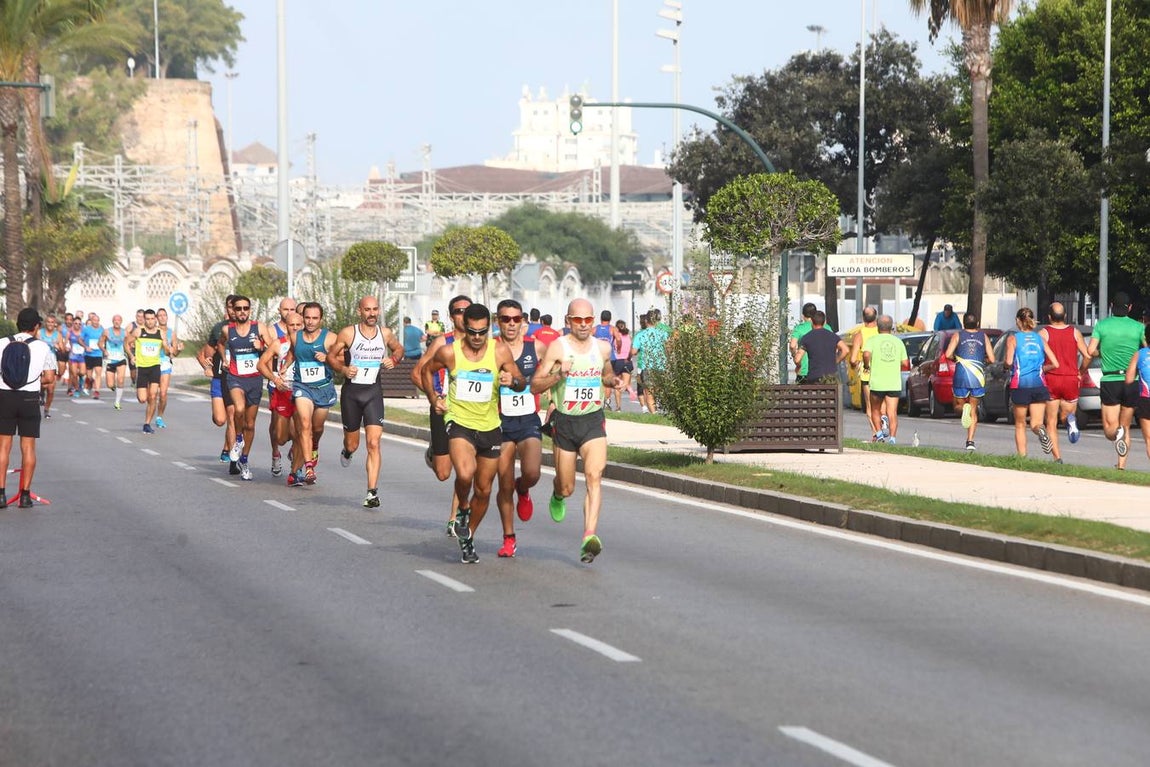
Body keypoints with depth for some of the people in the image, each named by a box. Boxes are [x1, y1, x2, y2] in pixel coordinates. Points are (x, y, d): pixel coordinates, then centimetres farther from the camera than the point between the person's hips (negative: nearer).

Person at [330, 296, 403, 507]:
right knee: (352, 444, 10)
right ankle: (346, 451, 50)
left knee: (374, 443, -12)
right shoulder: (347, 333, -6)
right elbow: (332, 356, 4)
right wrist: (343, 369, -15)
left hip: (373, 392, 1)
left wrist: (393, 359, 0)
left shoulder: (385, 333, 2)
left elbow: (399, 349, 21)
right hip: (351, 391, -1)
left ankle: (372, 492, -11)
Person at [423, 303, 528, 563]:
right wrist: (433, 398, 0)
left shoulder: (500, 351, -6)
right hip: (459, 423, -2)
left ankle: (468, 537, 33)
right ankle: (463, 509, 4)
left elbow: (522, 383, 1)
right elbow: (427, 370, 12)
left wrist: (513, 381, -22)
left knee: (484, 490, 10)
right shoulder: (448, 352, -8)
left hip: (490, 426, 2)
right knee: (465, 473, -29)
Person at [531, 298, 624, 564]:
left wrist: (612, 381, 4)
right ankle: (557, 496, 47)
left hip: (594, 421, 1)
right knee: (567, 487, 8)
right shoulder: (558, 347, -7)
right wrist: (558, 376, -25)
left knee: (594, 476, -20)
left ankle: (589, 537, -27)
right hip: (565, 422, -1)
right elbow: (535, 385, -8)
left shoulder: (603, 348, 6)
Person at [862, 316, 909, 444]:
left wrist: (866, 365, 0)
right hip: (894, 383, 1)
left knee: (876, 409, 18)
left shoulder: (872, 340, 1)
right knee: (892, 412, -2)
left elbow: (866, 354, -19)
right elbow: (905, 363, 7)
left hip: (877, 382, -1)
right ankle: (892, 437, -17)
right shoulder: (898, 342, 9)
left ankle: (879, 432, 1)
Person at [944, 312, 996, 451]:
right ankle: (970, 441, 0)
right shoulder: (983, 337, 11)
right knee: (973, 411, 12)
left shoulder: (958, 335, 7)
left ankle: (964, 408, -20)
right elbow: (991, 359, 5)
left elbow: (948, 354, -6)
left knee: (958, 405, 17)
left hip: (961, 377, -1)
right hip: (979, 378, 1)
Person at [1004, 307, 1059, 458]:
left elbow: (1009, 361, -12)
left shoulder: (1013, 338, 2)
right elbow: (1055, 364, 6)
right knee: (1036, 423, 2)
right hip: (1039, 384, 2)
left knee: (1020, 424, 12)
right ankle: (1041, 430, -33)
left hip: (1020, 384, -2)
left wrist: (1005, 360, 10)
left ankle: (1022, 457, 4)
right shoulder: (1040, 339, 11)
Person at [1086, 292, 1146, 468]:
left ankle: (1117, 434, -32)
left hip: (1110, 381, -1)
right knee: (1125, 426, 15)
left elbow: (1091, 351, -8)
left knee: (1110, 430, 2)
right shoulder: (1138, 327, 1)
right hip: (1132, 381, 1)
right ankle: (1122, 465, 8)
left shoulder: (1102, 325, 0)